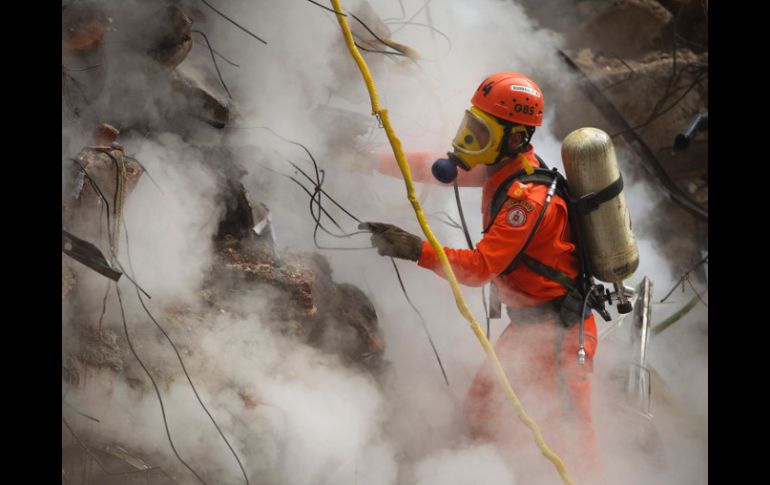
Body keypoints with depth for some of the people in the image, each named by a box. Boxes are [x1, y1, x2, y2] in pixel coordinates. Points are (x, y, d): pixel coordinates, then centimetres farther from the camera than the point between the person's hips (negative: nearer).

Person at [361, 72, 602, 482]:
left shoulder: (528, 197, -26)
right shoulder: (504, 166, 2)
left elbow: (480, 267, -32)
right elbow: (442, 168, 16)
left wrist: (415, 249, -40)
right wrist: (378, 162, 11)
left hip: (558, 330, -10)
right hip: (529, 324, 10)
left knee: (565, 436, -9)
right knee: (482, 415, 15)